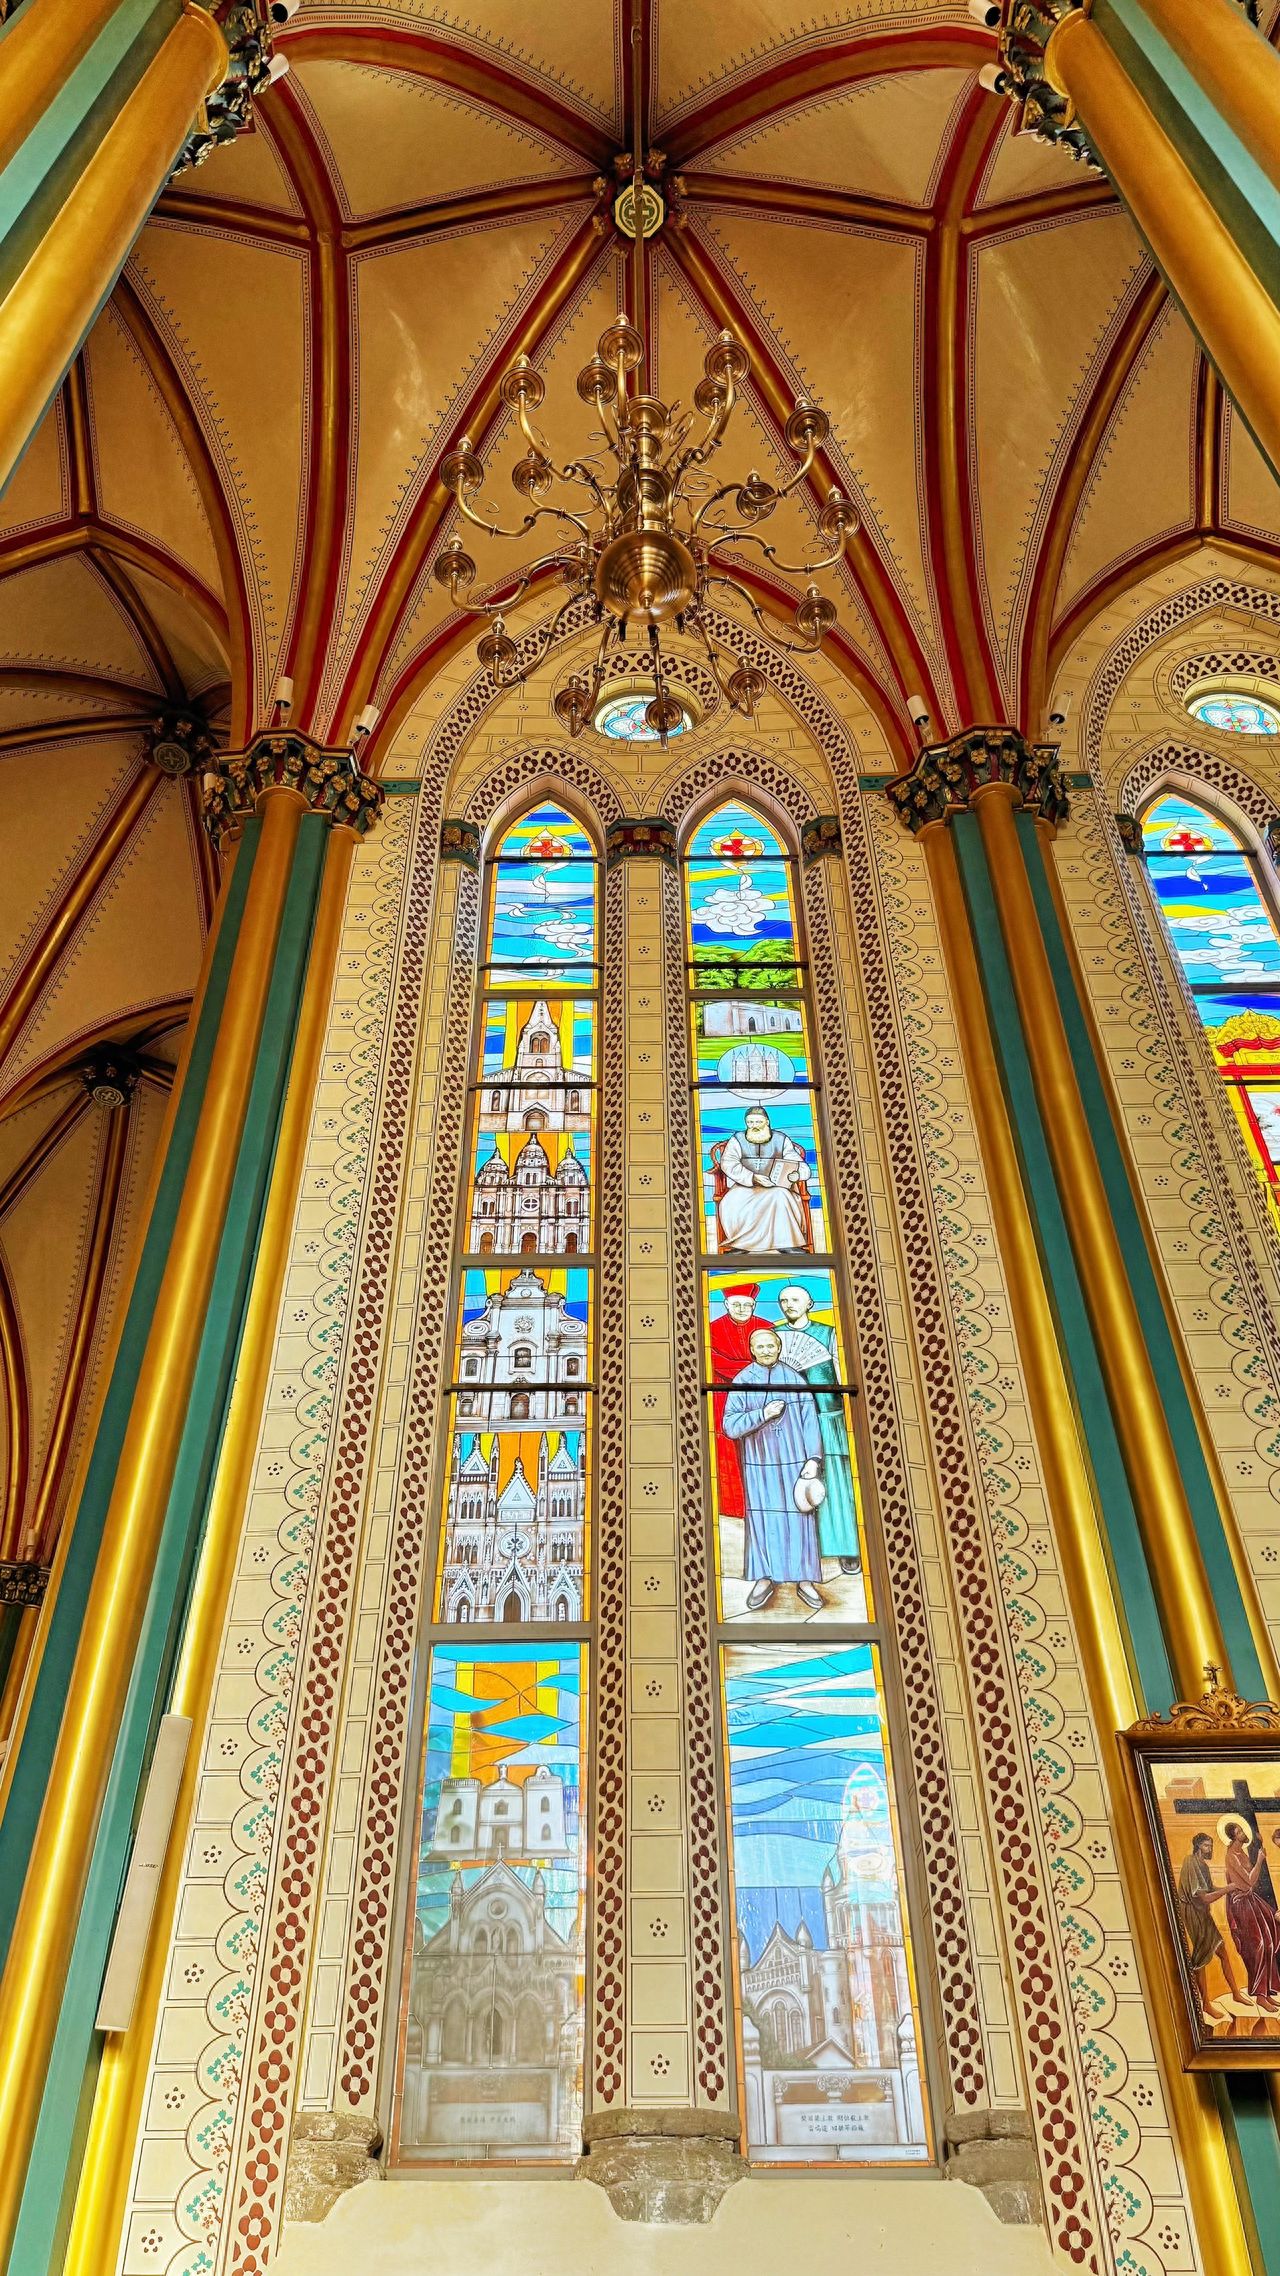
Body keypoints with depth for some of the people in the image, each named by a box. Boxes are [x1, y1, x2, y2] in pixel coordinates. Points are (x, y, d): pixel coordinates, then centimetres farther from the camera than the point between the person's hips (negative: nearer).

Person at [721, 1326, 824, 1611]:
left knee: (799, 1518, 2)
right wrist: (762, 1414, -18)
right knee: (761, 1519, 4)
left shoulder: (794, 1379, 1)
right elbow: (730, 1425, -6)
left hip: (793, 1461, 0)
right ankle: (764, 1578, 16)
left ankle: (804, 1579, 12)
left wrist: (813, 1458, -8)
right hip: (758, 1462, 0)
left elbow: (810, 1421, 0)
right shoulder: (741, 1382, 0)